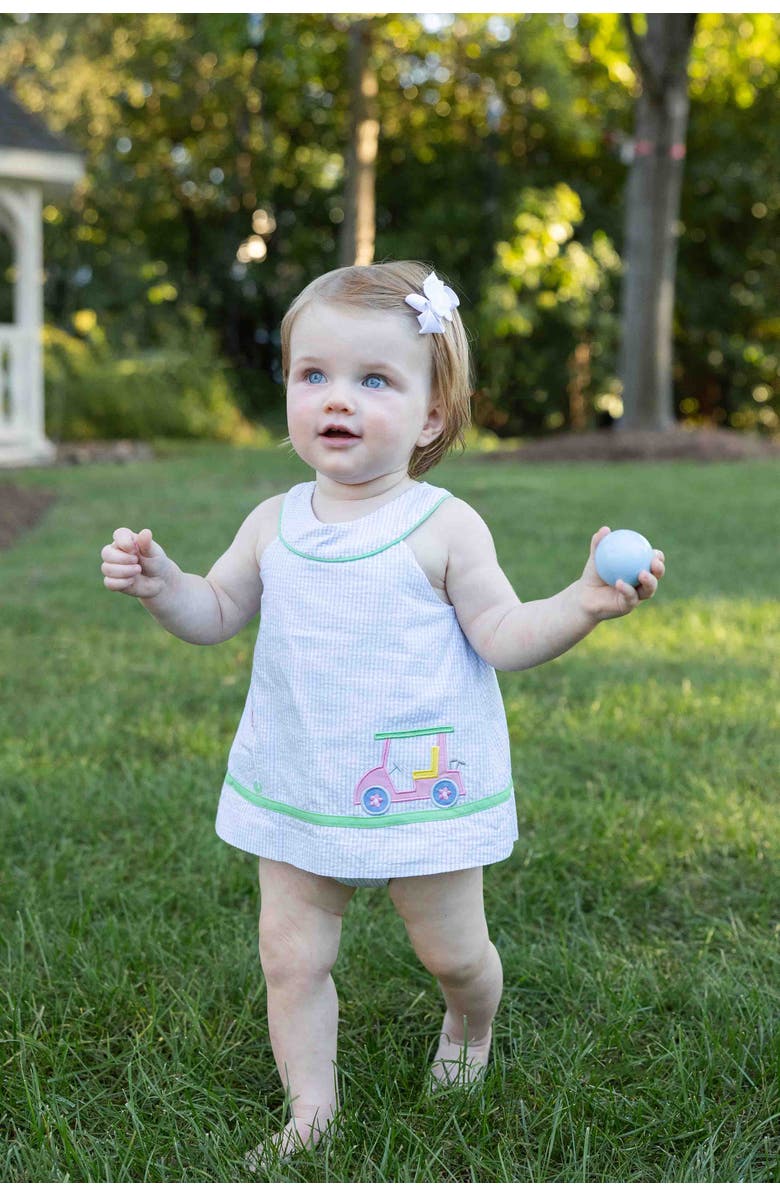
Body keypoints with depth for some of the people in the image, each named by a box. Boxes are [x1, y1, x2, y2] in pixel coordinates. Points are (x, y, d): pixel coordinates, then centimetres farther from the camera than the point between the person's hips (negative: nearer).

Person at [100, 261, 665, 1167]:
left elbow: (502, 636, -12)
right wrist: (159, 582, -10)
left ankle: (469, 1027, 47)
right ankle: (311, 1111, 26)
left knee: (452, 952, 13)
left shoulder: (443, 527, -12)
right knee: (290, 955, 8)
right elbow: (217, 613, 9)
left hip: (421, 787, -3)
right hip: (299, 791, 4)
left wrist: (584, 602, -28)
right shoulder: (275, 523, 0)